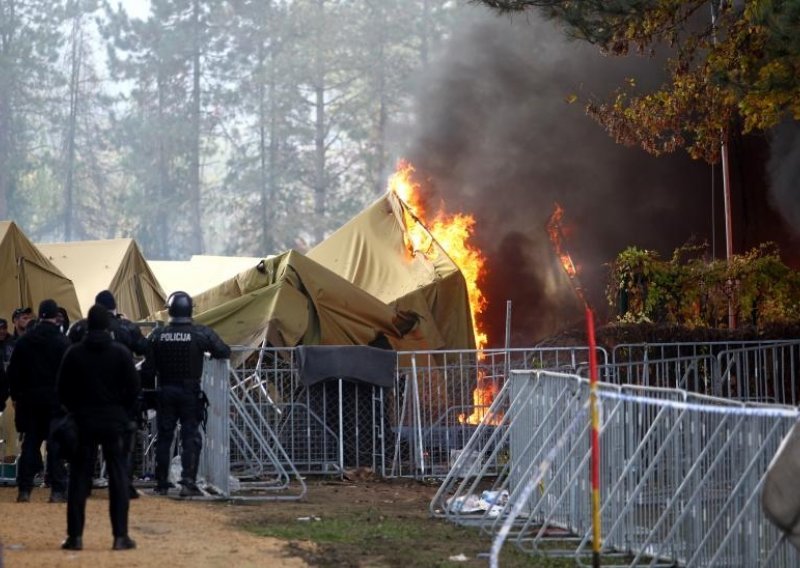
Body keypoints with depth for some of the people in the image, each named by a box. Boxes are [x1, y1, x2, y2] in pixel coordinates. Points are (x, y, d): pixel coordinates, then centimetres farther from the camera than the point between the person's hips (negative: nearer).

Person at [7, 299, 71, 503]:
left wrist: (16, 395, 12)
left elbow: (14, 371, 4)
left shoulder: (24, 341, 2)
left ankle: (24, 489, 6)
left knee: (30, 442, 8)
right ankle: (57, 490, -4)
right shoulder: (63, 342, -9)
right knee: (56, 444, -1)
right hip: (56, 399, -3)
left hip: (30, 397, 3)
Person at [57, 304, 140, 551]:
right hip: (114, 422, -1)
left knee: (79, 479, 6)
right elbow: (133, 387, -4)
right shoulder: (121, 352, -5)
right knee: (118, 479, 4)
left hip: (83, 422, 1)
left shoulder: (74, 353, -3)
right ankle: (120, 536, 0)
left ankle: (75, 536, 3)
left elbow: (63, 390, 0)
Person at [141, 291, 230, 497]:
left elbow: (148, 368, 0)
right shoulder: (202, 333, -9)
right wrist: (210, 351, 17)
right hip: (190, 393, -2)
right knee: (190, 437, 1)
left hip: (165, 393, 2)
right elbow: (224, 352, -4)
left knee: (164, 437, 10)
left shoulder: (158, 335, -2)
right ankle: (188, 482, -8)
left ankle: (161, 483, 13)